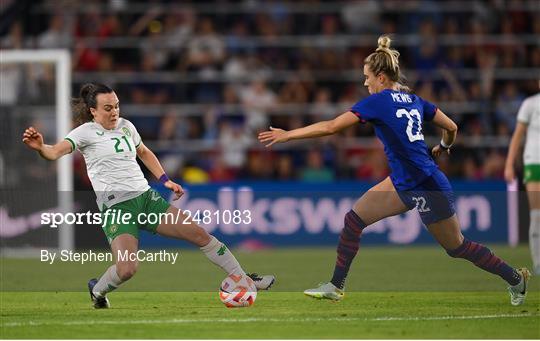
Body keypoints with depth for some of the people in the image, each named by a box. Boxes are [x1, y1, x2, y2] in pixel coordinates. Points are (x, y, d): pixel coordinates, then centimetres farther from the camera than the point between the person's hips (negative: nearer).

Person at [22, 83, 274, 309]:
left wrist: (165, 180, 24)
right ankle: (97, 291, 8)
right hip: (116, 207, -6)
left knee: (199, 234, -2)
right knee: (127, 269, -25)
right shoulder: (86, 132, -7)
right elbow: (56, 152, -24)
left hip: (145, 197, 6)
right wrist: (40, 147, -46)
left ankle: (243, 279, 10)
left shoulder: (126, 126, 13)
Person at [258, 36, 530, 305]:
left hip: (427, 189, -9)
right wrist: (444, 147, 36)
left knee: (457, 247, 6)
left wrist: (287, 135, -8)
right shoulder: (413, 100, 7)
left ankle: (515, 278, 22)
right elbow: (451, 128, 12)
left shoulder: (378, 101, -14)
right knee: (353, 219, 5)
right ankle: (336, 286, 12)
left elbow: (330, 127, -15)